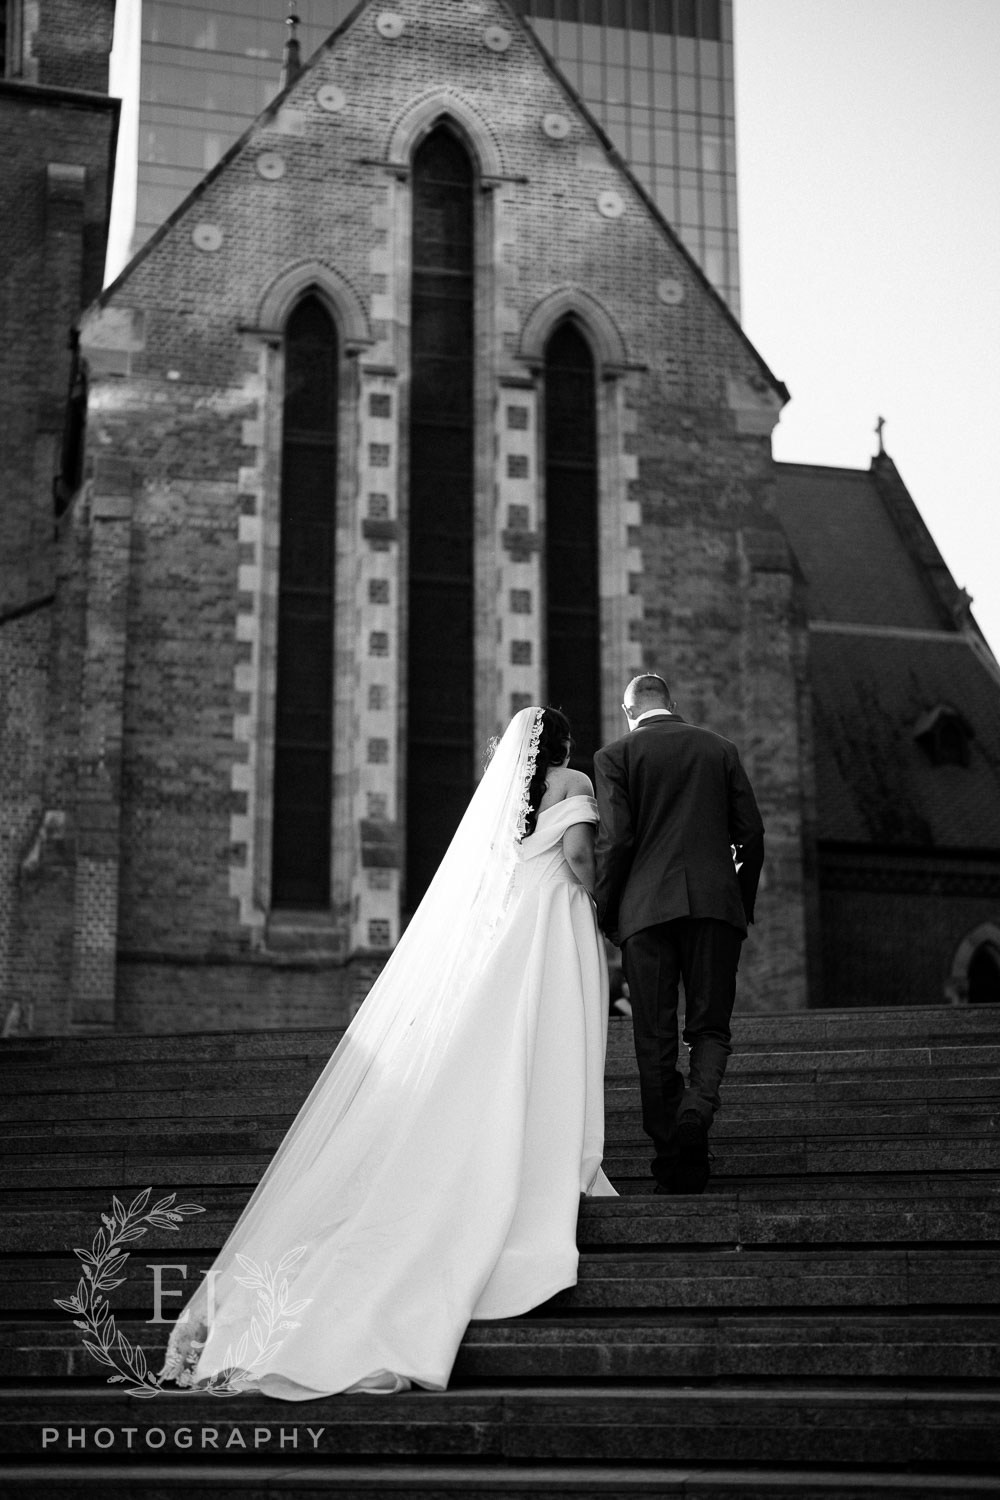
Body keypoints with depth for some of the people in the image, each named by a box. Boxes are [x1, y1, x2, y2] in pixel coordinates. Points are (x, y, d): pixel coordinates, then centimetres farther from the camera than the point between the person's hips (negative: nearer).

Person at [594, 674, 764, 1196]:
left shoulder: (615, 756, 3)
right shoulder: (719, 748, 12)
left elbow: (615, 839, -6)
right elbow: (751, 831, 8)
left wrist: (605, 914, 4)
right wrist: (743, 904, 17)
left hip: (647, 909, -2)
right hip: (715, 902, 2)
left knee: (655, 1039, 4)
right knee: (710, 1026, 9)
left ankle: (676, 1165, 4)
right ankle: (699, 1104, -21)